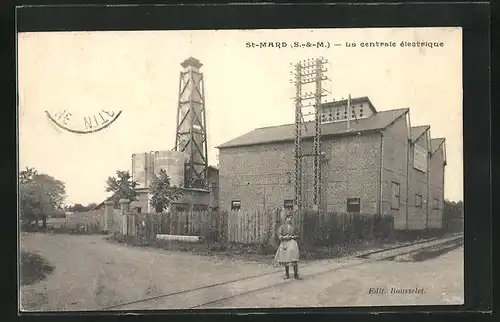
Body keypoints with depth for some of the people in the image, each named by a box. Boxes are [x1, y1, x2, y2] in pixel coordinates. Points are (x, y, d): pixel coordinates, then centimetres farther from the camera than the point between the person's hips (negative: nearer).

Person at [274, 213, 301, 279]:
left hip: (292, 244, 1)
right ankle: (287, 274, 16)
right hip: (285, 244, -1)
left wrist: (293, 237, -5)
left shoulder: (293, 227, 11)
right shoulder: (282, 226, 3)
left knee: (294, 259, -10)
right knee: (286, 260, 4)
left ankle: (296, 274, -8)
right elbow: (279, 235, -2)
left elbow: (297, 235, 14)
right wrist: (284, 237, -17)